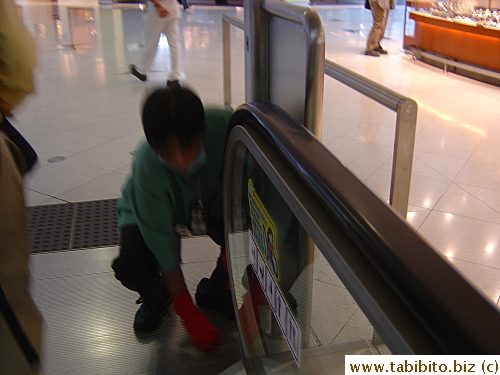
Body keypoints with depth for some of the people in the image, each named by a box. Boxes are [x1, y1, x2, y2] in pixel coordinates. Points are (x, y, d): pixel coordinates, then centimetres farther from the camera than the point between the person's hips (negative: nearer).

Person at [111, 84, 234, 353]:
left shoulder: (224, 124, -35)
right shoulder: (147, 168, -37)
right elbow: (163, 243, -30)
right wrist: (189, 316, -23)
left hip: (213, 204, 2)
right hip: (151, 212, -2)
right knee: (131, 267, -27)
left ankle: (214, 293, 10)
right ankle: (155, 298, 13)